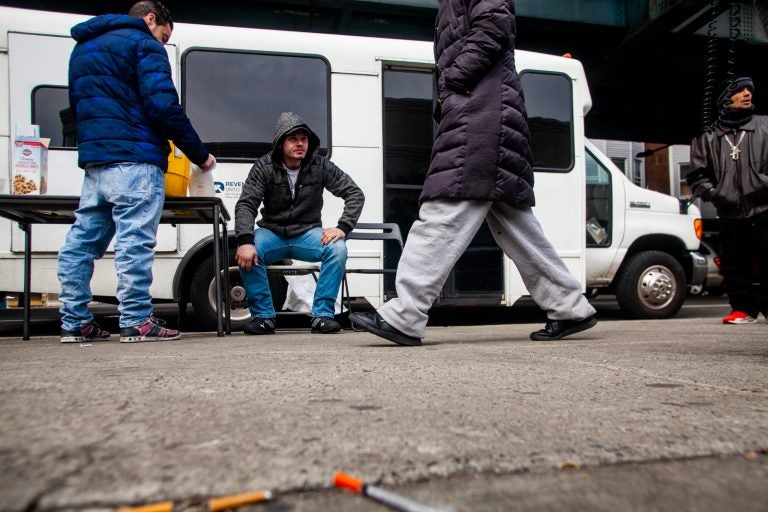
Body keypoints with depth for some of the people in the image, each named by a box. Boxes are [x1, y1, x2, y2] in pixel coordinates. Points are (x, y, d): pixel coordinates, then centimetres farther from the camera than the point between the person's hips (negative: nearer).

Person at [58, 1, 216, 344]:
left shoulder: (83, 48, 26)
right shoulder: (143, 45, -1)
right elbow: (163, 106, -13)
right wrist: (199, 154, -8)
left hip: (93, 160, 8)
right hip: (133, 160, -8)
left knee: (83, 240, 9)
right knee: (135, 241, -8)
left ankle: (74, 323, 13)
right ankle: (136, 322, -8)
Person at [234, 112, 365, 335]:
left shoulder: (320, 166, -6)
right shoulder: (264, 167, -7)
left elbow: (355, 194, -6)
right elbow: (246, 204, -15)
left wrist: (343, 228, -21)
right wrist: (245, 241, -32)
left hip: (307, 233, 0)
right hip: (272, 232, 0)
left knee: (338, 248, -29)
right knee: (247, 253, -30)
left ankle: (322, 314, -18)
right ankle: (263, 316, -15)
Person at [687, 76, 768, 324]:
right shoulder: (708, 138, 11)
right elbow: (697, 175, 11)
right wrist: (715, 194, -4)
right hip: (730, 214, 1)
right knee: (734, 264, 3)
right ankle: (743, 308, 12)